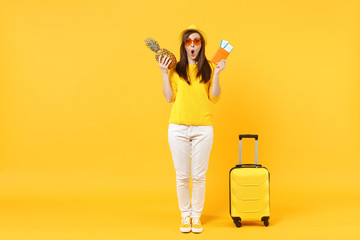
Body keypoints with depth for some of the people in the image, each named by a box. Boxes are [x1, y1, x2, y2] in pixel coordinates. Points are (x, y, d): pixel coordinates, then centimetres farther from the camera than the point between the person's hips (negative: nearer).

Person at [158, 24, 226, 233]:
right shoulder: (175, 69, 6)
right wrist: (164, 73, -4)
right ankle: (185, 216, 18)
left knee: (199, 176, 3)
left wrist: (216, 74, -9)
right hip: (178, 128, 0)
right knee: (182, 176, 5)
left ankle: (197, 217, 16)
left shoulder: (208, 68, 5)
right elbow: (169, 98, 0)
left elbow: (214, 98, 0)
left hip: (203, 129, 0)